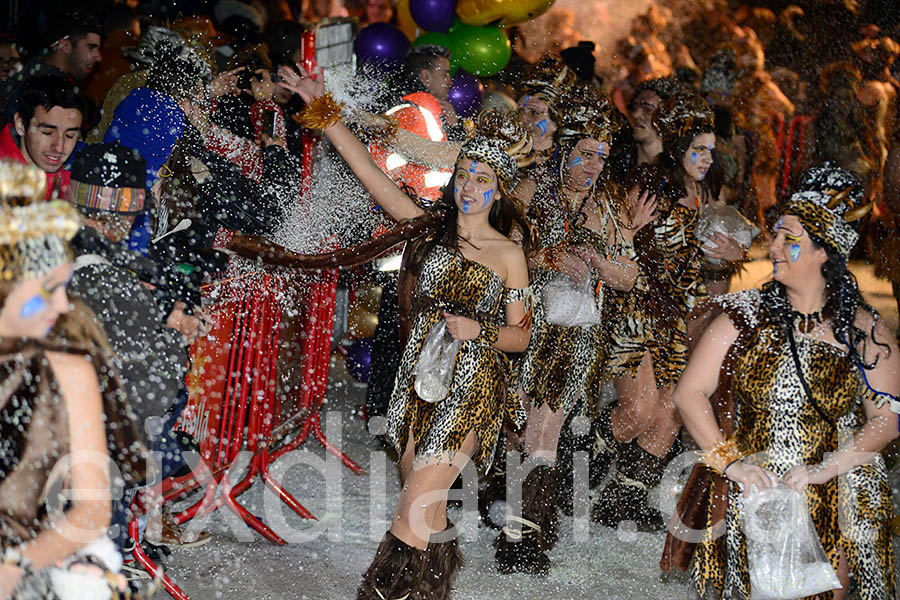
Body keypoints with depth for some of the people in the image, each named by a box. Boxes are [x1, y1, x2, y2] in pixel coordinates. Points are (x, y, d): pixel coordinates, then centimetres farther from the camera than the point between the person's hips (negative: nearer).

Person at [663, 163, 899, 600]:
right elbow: (690, 393, -2)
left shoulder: (863, 330, -1)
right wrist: (731, 462, -13)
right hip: (751, 496, 0)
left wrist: (824, 468, -13)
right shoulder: (745, 317, 0)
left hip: (835, 506, 0)